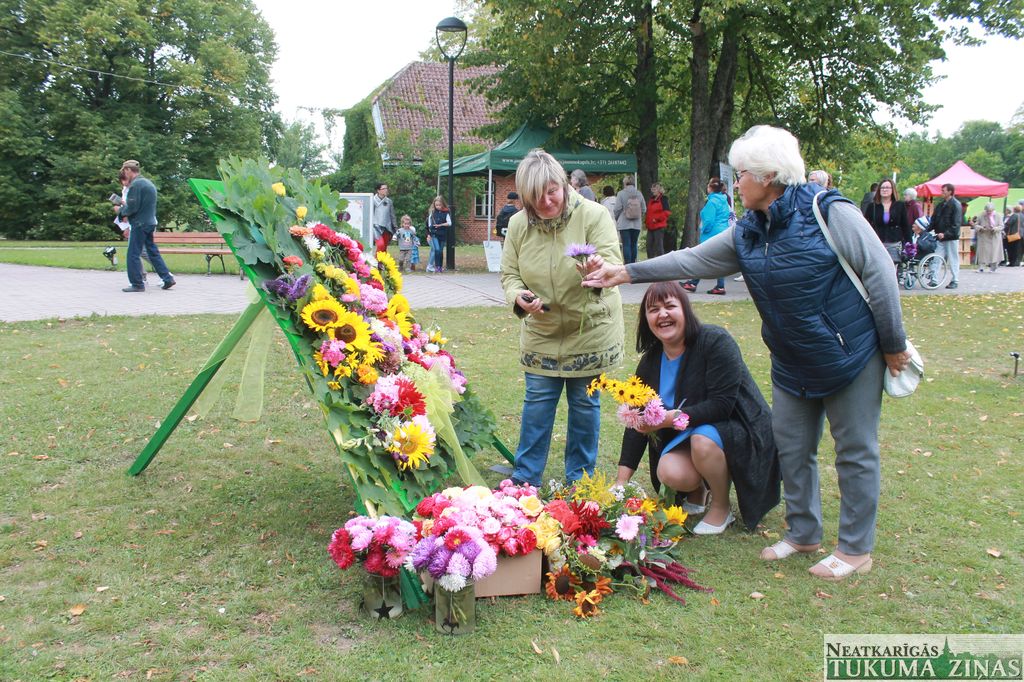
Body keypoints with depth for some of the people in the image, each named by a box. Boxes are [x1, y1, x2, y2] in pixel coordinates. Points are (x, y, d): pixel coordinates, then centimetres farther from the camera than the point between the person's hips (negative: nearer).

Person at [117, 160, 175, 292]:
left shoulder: (136, 185, -14)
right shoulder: (149, 183, 16)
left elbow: (132, 208, -18)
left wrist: (121, 211, 0)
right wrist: (125, 206, 19)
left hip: (140, 224, -9)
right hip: (150, 223, 9)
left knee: (133, 254, -3)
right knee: (153, 251, 14)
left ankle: (137, 284, -1)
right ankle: (167, 278, 12)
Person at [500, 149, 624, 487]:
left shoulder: (594, 215, -17)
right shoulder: (519, 224, -7)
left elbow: (612, 264, -24)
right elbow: (509, 274, 0)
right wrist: (519, 297, -24)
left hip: (590, 329, -2)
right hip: (541, 332, 2)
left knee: (584, 404, 10)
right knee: (537, 402, 8)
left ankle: (579, 478, 26)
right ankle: (526, 477, 22)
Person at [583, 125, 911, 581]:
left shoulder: (829, 213, -18)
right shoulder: (746, 234, 2)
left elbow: (879, 273, -16)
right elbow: (692, 260, 5)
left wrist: (893, 345, -12)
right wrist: (627, 273, -1)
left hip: (852, 355, -7)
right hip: (792, 366, 7)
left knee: (855, 452, 5)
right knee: (791, 448, 13)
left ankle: (856, 549, 18)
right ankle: (803, 534, 31)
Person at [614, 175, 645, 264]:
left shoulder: (621, 194, -8)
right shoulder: (639, 194, 2)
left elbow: (617, 209, -8)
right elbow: (644, 209, 5)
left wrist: (616, 219, 11)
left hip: (624, 224, -3)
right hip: (637, 224, 3)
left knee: (626, 245, -3)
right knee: (633, 244, 11)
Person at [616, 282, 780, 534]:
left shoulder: (715, 341, -19)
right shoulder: (650, 362, -2)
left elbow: (722, 405, -26)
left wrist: (669, 418, -33)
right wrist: (621, 481, -5)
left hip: (737, 429, -4)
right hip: (685, 436, 4)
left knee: (703, 440, -35)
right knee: (670, 474, -26)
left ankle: (722, 507, -7)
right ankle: (697, 489, 12)